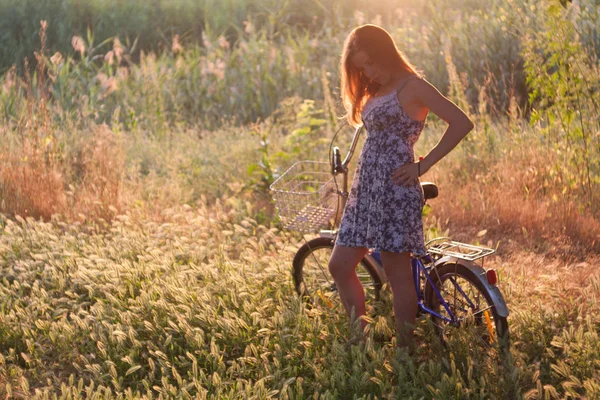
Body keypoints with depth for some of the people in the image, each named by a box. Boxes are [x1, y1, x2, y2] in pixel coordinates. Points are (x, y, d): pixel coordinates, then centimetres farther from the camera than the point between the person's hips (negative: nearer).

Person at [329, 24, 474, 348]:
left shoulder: (411, 86, -7)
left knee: (398, 275, -3)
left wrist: (423, 165, -13)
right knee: (339, 266, 6)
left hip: (396, 190, -9)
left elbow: (461, 123, -13)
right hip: (365, 189, 9)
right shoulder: (376, 93, 18)